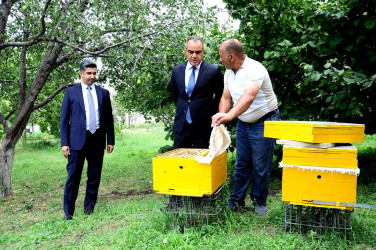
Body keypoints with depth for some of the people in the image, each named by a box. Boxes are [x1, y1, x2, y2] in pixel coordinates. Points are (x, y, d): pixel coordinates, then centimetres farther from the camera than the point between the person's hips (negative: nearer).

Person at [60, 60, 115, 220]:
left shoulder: (103, 93, 10)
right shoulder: (71, 92, 4)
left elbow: (108, 118, 12)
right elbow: (64, 119, 3)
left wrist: (110, 140, 6)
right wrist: (64, 143, -5)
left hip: (97, 140, 3)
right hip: (78, 139, -2)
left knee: (94, 176, 9)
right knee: (73, 176, 0)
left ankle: (89, 207, 23)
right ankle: (68, 212, 11)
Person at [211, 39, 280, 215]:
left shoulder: (254, 69, -24)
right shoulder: (229, 72, 3)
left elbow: (249, 96, -41)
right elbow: (226, 97, 1)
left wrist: (229, 115, -54)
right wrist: (221, 118, -17)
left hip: (264, 123, -7)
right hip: (243, 123, 7)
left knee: (261, 166, 3)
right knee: (241, 164, 11)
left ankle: (259, 203, 20)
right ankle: (236, 201, 22)